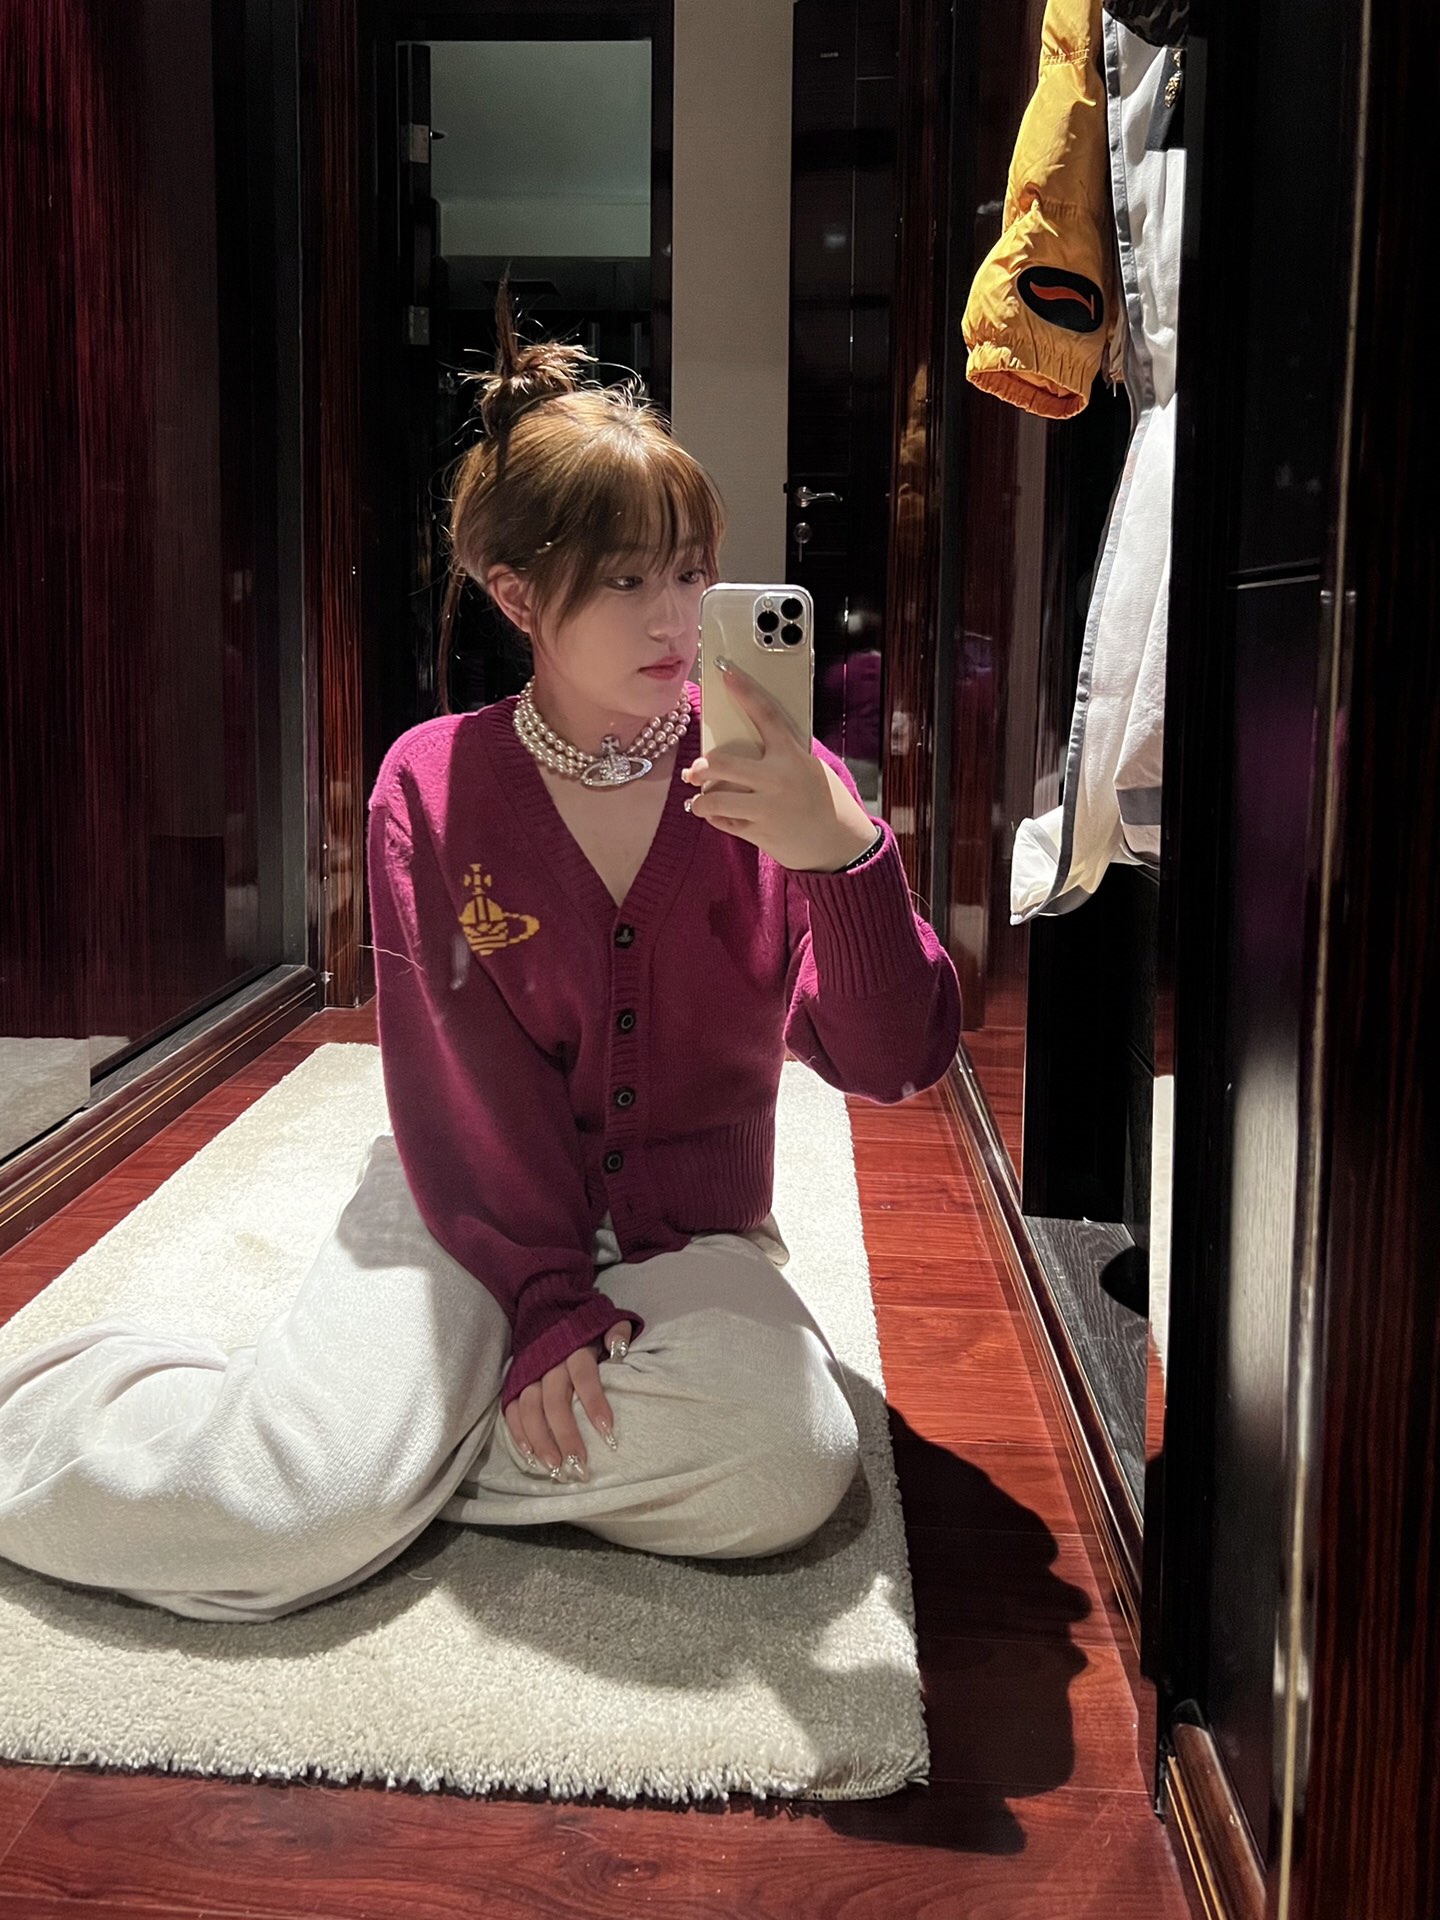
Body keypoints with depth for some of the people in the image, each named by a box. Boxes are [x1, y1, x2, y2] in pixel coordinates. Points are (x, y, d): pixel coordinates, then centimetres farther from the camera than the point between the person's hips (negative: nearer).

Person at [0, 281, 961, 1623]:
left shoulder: (767, 780, -4)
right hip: (464, 1209, -1)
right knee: (295, 1521, -24)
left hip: (689, 1236, 2)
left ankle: (410, 1432, -8)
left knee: (789, 1466, -29)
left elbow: (893, 1064, -13)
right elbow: (461, 1079, -7)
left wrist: (850, 852, -30)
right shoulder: (433, 784, -5)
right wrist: (543, 1300, -16)